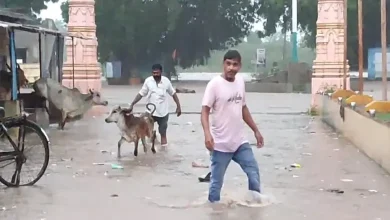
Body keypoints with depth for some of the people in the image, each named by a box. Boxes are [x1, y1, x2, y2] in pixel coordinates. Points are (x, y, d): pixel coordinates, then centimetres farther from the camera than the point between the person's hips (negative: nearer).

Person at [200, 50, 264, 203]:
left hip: (240, 141, 6)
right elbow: (205, 111, -16)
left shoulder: (240, 81, 6)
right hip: (221, 144, -6)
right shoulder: (215, 84, -13)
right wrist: (207, 133, -32)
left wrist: (256, 131, 19)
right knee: (216, 182, 3)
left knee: (254, 173, 9)